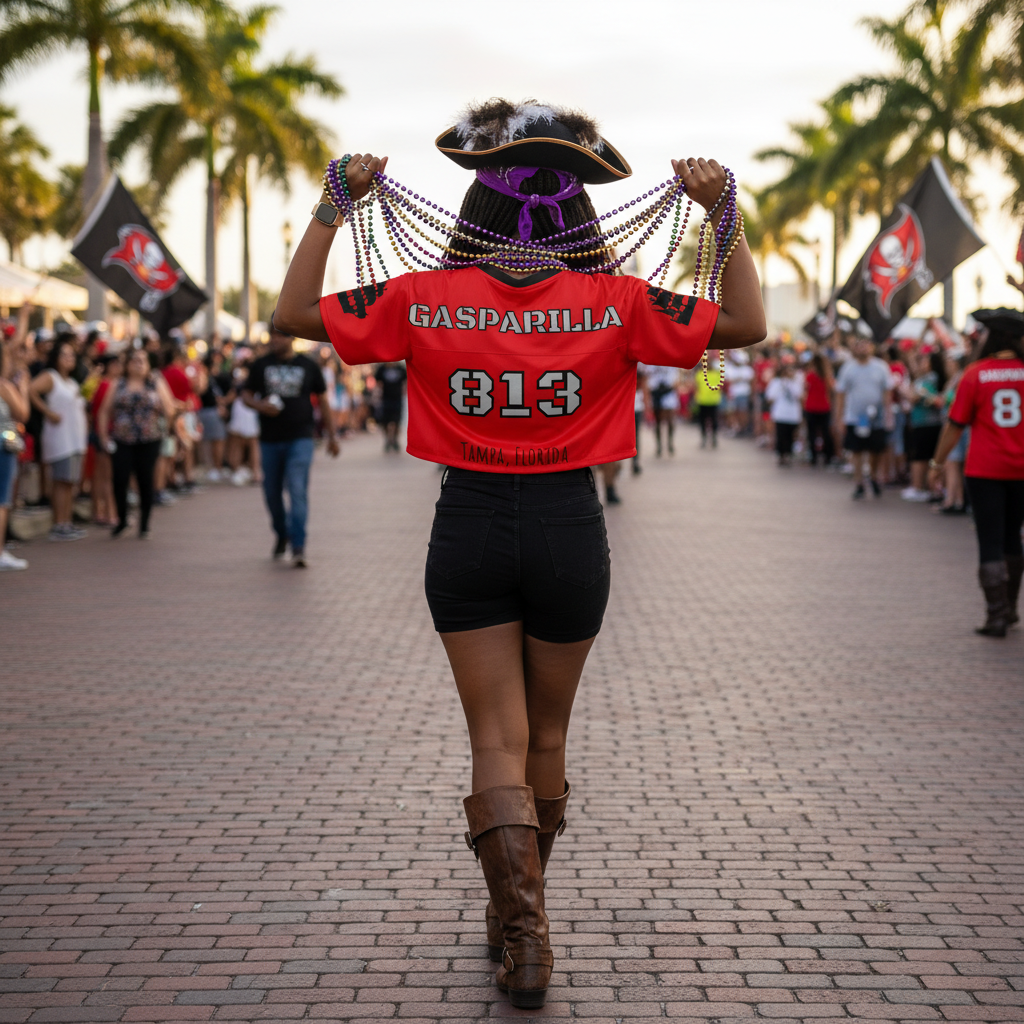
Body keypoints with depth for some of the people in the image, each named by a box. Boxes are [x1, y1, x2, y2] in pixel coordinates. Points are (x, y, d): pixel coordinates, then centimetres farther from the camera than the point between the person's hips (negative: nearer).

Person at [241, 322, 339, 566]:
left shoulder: (308, 366, 4)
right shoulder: (261, 365, 7)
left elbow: (322, 401, 10)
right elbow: (246, 395, 10)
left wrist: (331, 435, 7)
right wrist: (260, 405, -14)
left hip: (300, 438, -3)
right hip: (270, 440, 3)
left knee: (298, 491, -13)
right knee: (272, 492, 10)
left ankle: (298, 547, -15)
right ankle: (281, 534, 35)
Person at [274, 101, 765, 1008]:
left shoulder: (427, 300, -7)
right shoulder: (613, 303, -8)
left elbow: (294, 313, 2)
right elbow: (746, 325, -3)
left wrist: (334, 204, 3)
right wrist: (722, 213, -1)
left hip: (469, 526, 0)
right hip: (568, 527, 1)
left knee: (497, 738, 5)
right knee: (547, 735, 17)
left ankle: (524, 933, -9)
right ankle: (519, 915, 32)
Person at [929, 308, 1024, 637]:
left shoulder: (975, 374, -9)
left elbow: (955, 424, -5)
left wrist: (938, 462, 6)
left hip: (984, 470, -3)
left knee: (990, 543, 1)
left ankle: (997, 614, -4)